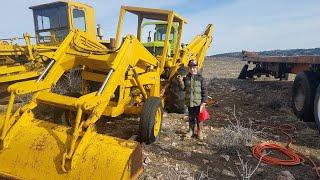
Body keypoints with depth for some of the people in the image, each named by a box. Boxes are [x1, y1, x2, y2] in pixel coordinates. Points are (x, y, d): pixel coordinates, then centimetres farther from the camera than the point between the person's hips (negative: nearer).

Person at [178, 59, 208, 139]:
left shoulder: (200, 78, -7)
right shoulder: (186, 78, 3)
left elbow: (204, 90, -6)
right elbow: (184, 88, 6)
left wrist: (204, 101, -10)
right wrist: (181, 82, -11)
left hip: (198, 102, -3)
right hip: (189, 102, 3)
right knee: (191, 117, 14)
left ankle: (199, 132, 21)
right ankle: (191, 131, 27)